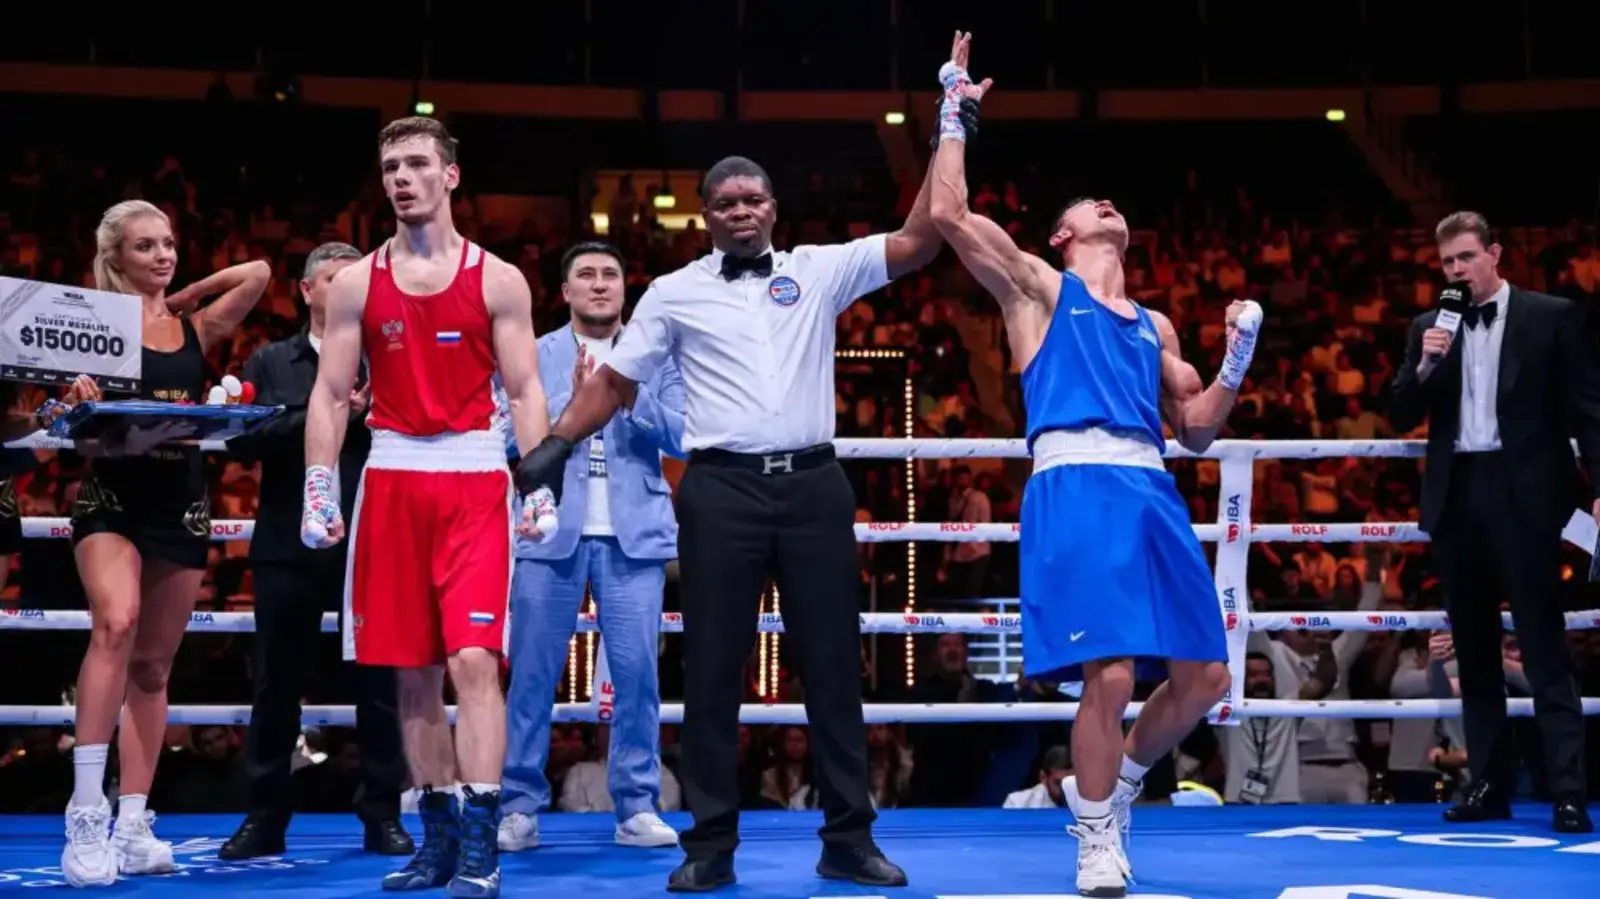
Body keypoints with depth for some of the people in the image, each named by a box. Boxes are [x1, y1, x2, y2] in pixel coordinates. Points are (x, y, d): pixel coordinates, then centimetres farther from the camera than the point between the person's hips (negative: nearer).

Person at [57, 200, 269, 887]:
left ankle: (133, 824, 9)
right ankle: (87, 815, -28)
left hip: (182, 502, 5)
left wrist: (185, 298, 8)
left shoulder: (195, 330, 11)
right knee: (115, 624, -28)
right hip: (113, 498, -5)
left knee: (152, 666, 6)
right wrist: (84, 409, -25)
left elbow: (258, 274, 4)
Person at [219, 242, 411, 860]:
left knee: (379, 686, 3)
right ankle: (265, 819, 15)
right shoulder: (270, 363, 11)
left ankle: (382, 816, 11)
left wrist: (371, 413, -18)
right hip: (290, 548, 1)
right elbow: (243, 442, -3)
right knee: (278, 687, 6)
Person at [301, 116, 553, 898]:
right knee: (412, 671, 6)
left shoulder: (498, 280, 3)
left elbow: (524, 391, 1)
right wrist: (319, 491, -3)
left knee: (473, 660, -12)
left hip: (474, 479, -3)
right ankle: (439, 836, 17)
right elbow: (329, 394, 7)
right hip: (391, 479, 3)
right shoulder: (356, 283, 8)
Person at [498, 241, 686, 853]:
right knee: (532, 673, 0)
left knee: (636, 671, -1)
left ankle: (638, 808, 8)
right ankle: (519, 808, 8)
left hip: (634, 534, 1)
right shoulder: (532, 356, 7)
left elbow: (680, 436, 0)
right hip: (552, 531, 0)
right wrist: (572, 400, -15)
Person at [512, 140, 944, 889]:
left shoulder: (819, 271, 9)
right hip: (721, 491, -1)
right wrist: (554, 443, 1)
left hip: (812, 485, 1)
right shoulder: (674, 293, 7)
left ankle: (848, 839, 14)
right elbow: (615, 381, 11)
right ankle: (710, 845, 10)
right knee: (712, 669, 2)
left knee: (833, 664, 5)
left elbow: (916, 244, 2)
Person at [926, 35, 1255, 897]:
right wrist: (955, 113, 9)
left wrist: (1238, 358, 12)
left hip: (1152, 492, 6)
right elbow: (947, 214, 2)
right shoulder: (1038, 288, 14)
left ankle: (1119, 784, 30)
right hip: (1076, 487, -6)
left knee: (1204, 677, 4)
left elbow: (1196, 428, 26)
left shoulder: (1153, 325, 27)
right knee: (1109, 675, -15)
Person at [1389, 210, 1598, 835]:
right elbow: (1401, 419, 8)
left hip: (1522, 495, -5)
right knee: (1474, 649, 9)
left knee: (1544, 648, -6)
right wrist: (1425, 366, -10)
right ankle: (1490, 784, 16)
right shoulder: (1430, 327, 12)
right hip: (1457, 496, 5)